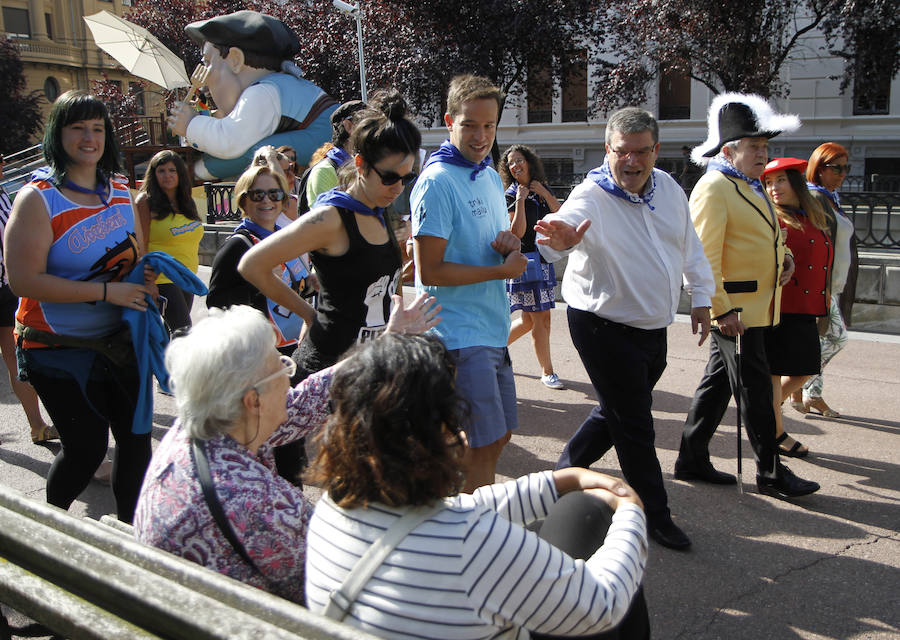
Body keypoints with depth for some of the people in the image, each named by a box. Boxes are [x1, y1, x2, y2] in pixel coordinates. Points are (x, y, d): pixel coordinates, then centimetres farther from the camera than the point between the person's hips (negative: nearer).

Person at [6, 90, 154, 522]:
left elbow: (137, 255, 22)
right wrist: (106, 291, -23)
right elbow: (24, 280, -20)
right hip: (59, 350, -6)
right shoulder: (38, 198, -12)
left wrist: (144, 275, -3)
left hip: (118, 341, 6)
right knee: (87, 448, -1)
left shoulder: (121, 193, 7)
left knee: (135, 436, 9)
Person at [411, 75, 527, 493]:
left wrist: (510, 244, -1)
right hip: (461, 333, -9)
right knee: (485, 442, -4)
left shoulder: (491, 176, 12)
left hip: (493, 330, 9)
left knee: (499, 435, 16)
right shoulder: (437, 182, -15)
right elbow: (430, 271, -19)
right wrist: (503, 270, -13)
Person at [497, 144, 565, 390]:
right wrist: (520, 199, -18)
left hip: (543, 258, 7)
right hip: (525, 259, -7)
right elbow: (518, 231, -16)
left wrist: (544, 193, -6)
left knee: (530, 319, 12)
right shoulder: (511, 194, -7)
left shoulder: (543, 189, 12)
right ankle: (547, 372, 6)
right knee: (541, 318, -4)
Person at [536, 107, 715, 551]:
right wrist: (560, 240, -66)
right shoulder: (591, 198, -21)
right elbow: (566, 226, -43)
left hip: (653, 327, 7)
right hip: (605, 326, -7)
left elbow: (690, 247, 15)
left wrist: (700, 298, 15)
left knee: (617, 411, 18)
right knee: (635, 425, 0)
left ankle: (564, 472, 38)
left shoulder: (668, 188, 1)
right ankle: (655, 516, 17)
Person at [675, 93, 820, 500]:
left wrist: (783, 257, 11)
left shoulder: (752, 187, 18)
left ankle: (692, 461, 22)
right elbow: (704, 258, -19)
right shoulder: (713, 189, -13)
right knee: (755, 389, -2)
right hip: (733, 308, -9)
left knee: (718, 385, 13)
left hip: (758, 306, 9)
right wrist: (722, 309, -24)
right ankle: (770, 474, 9)